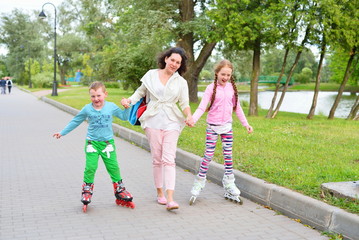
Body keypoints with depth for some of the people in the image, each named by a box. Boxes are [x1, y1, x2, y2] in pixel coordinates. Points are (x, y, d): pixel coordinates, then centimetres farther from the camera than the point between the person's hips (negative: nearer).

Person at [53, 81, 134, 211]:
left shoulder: (111, 107, 0)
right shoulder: (87, 109, -1)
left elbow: (124, 116, 12)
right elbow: (75, 121, 11)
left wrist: (127, 107, -7)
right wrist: (62, 132, 15)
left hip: (108, 143, 1)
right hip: (92, 143, 0)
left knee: (113, 167, 1)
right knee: (90, 167, -9)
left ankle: (120, 192, 15)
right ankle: (87, 192, 6)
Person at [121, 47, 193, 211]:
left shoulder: (181, 82, 9)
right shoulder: (151, 75, 7)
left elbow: (184, 103, 6)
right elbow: (140, 91, 18)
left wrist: (189, 116, -14)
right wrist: (129, 100, 0)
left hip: (171, 123, 0)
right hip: (153, 121, 0)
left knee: (169, 159, -10)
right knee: (157, 159, 4)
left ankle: (170, 199, -16)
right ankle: (160, 192, 20)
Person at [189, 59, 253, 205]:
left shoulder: (232, 88, 4)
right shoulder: (211, 88, -8)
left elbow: (237, 108, 13)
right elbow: (202, 107, -15)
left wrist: (246, 124, 14)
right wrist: (192, 119, -31)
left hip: (227, 126, 4)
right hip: (212, 126, -4)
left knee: (228, 155, 7)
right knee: (208, 155, -4)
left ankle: (229, 188, 16)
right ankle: (198, 185, 7)